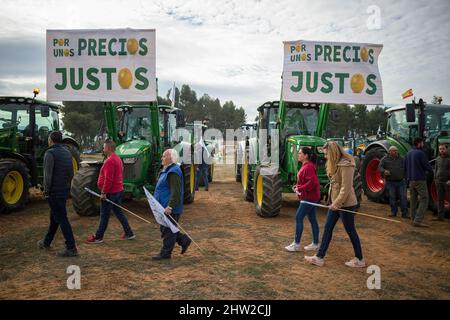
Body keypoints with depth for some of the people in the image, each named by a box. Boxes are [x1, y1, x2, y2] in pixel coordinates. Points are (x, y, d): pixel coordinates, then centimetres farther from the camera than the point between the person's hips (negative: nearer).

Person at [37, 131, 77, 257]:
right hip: (65, 190, 8)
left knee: (61, 218, -5)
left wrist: (46, 191, -11)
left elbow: (48, 174, -20)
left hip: (54, 191, -8)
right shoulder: (67, 152, 10)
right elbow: (71, 173, 15)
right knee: (54, 216, 21)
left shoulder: (50, 153, -15)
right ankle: (46, 242, 37)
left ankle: (71, 248, -4)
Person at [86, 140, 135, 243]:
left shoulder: (110, 161, -19)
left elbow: (108, 179, -25)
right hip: (118, 191, 10)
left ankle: (98, 237, 13)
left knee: (104, 215, 2)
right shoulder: (117, 158, 12)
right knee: (119, 212, 16)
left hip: (110, 192, -10)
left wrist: (104, 192, -18)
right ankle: (129, 233, 19)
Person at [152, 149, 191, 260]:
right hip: (165, 207, 11)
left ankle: (165, 253, 15)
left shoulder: (173, 172, -20)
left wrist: (170, 207, -30)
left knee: (168, 231, 2)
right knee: (164, 229, 19)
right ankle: (184, 240, 28)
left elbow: (176, 192, -27)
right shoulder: (167, 170, 13)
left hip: (171, 209, -11)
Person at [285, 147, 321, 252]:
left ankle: (296, 244, 1)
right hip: (310, 197, 10)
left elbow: (312, 182, -26)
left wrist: (300, 188, -19)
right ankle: (315, 243, 21)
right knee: (312, 219, 13)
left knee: (298, 218, -6)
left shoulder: (309, 167, -19)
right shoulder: (305, 166, 13)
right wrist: (297, 186, 6)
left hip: (309, 197, -10)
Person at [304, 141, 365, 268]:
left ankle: (359, 260, 22)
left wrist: (337, 203, -22)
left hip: (345, 203, -9)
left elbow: (346, 187, -22)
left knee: (350, 231, 4)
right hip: (336, 202, 10)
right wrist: (334, 202, 12)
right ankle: (319, 257, 17)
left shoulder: (345, 165, -19)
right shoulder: (335, 164, 10)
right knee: (327, 228, 10)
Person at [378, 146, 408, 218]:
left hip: (401, 182, 1)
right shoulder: (385, 159, 2)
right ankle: (393, 212, 18)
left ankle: (404, 213, 4)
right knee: (392, 198, 5)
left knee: (403, 197, -2)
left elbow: (405, 168, 16)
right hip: (390, 182, -1)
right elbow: (380, 167, -5)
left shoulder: (401, 159, 10)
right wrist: (384, 171, -25)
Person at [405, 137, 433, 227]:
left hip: (411, 180, 8)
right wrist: (431, 170, 11)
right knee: (424, 200, -6)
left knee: (413, 199, 13)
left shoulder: (408, 153, 10)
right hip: (420, 179, -8)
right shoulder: (421, 153, -13)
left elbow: (405, 166, 15)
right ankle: (418, 221, -13)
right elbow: (427, 166, -10)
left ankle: (414, 219, 16)